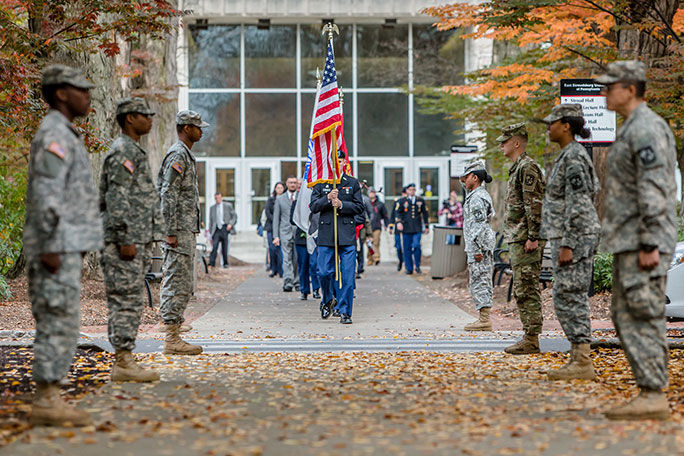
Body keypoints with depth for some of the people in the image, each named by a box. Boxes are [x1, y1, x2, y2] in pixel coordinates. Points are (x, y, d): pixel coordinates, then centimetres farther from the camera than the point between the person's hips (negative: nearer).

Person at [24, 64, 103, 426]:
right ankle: (45, 403, -5)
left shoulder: (63, 135, 20)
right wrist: (50, 248, -23)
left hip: (64, 248, 10)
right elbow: (45, 195, -20)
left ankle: (48, 399, 13)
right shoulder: (54, 135, -13)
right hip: (58, 248, -10)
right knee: (59, 323, -8)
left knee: (57, 326, 10)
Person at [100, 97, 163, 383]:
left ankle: (124, 361, 14)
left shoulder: (135, 151, 21)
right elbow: (116, 200, -19)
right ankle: (123, 363, -9)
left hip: (139, 241, 10)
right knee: (127, 302, -10)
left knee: (130, 304, 10)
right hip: (127, 241, -10)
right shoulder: (122, 151, -12)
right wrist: (125, 240, -22)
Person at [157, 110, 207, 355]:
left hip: (186, 231, 10)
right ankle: (172, 340, -9)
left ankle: (174, 337, 13)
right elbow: (168, 195, -19)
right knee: (177, 284, -10)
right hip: (179, 232, -10)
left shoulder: (185, 155, 20)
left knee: (182, 286, 10)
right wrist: (170, 232, -22)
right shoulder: (178, 155, -13)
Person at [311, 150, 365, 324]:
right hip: (326, 235, 0)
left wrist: (342, 205, -10)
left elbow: (360, 208, 5)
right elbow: (313, 207, 1)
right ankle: (327, 301, 26)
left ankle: (345, 312, 3)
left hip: (347, 236, 0)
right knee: (324, 273, -2)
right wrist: (327, 199, -16)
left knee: (347, 275, -4)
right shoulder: (320, 183, 8)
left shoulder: (353, 183, 9)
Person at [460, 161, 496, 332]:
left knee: (479, 282, -9)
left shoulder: (477, 198, -14)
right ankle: (484, 318, 13)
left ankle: (484, 319, -9)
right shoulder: (481, 195, 17)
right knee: (484, 282, 10)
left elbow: (479, 225, -19)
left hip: (478, 246, -10)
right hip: (480, 246, 10)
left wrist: (477, 249, -21)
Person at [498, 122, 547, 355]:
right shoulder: (517, 168, 20)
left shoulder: (527, 167, -12)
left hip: (525, 240, -11)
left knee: (526, 290, -10)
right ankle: (529, 337, 15)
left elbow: (534, 205, -19)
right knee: (522, 291, 12)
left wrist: (533, 238, -22)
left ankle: (532, 340, -9)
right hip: (517, 239, 11)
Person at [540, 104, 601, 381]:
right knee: (571, 299, 11)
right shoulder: (569, 155, 17)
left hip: (573, 237, -11)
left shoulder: (573, 157, -15)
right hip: (569, 237, 11)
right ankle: (579, 358, 14)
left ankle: (583, 364, -8)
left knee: (569, 298, -9)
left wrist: (567, 245, -22)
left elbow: (578, 205, -21)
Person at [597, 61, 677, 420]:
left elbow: (655, 191, -21)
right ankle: (649, 391, 13)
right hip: (628, 242, 11)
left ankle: (653, 397, -7)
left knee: (643, 317, -9)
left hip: (642, 243, -11)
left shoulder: (646, 129, -14)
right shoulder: (632, 130, 19)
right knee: (624, 316, 11)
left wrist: (649, 244, -24)